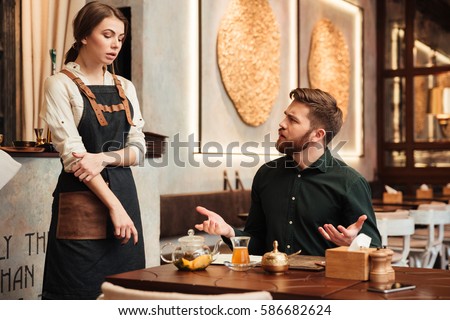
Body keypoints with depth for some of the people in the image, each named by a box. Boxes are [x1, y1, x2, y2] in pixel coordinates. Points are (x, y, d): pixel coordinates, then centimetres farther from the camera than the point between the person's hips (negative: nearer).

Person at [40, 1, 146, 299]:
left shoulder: (125, 87, 12)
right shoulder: (60, 85, -4)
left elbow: (139, 148, 8)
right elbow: (71, 151, -12)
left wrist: (104, 157, -14)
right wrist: (114, 206, -16)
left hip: (124, 195, 5)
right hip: (82, 200, -5)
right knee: (81, 290, -2)